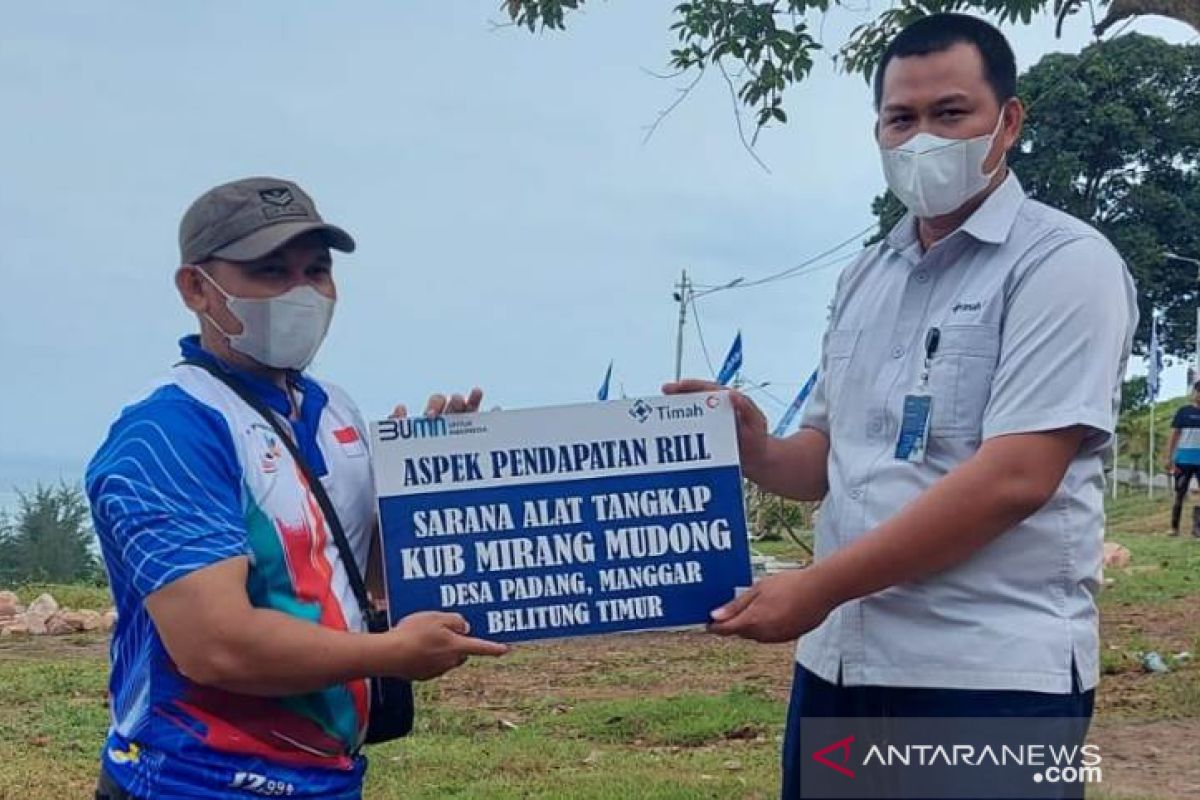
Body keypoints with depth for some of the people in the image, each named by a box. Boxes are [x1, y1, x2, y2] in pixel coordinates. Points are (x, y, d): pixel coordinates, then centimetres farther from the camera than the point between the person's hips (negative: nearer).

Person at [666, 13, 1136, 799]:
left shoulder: (1064, 263, -8)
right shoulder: (865, 279, 13)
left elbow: (1014, 478, -18)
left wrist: (818, 587, -19)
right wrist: (757, 452, -4)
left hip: (991, 676, -7)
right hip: (838, 662, 7)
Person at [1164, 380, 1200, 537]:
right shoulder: (1184, 412, 2)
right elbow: (1174, 436, 2)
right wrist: (1169, 459, -5)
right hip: (1184, 460, -2)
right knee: (1180, 495, 3)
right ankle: (1174, 527, 9)